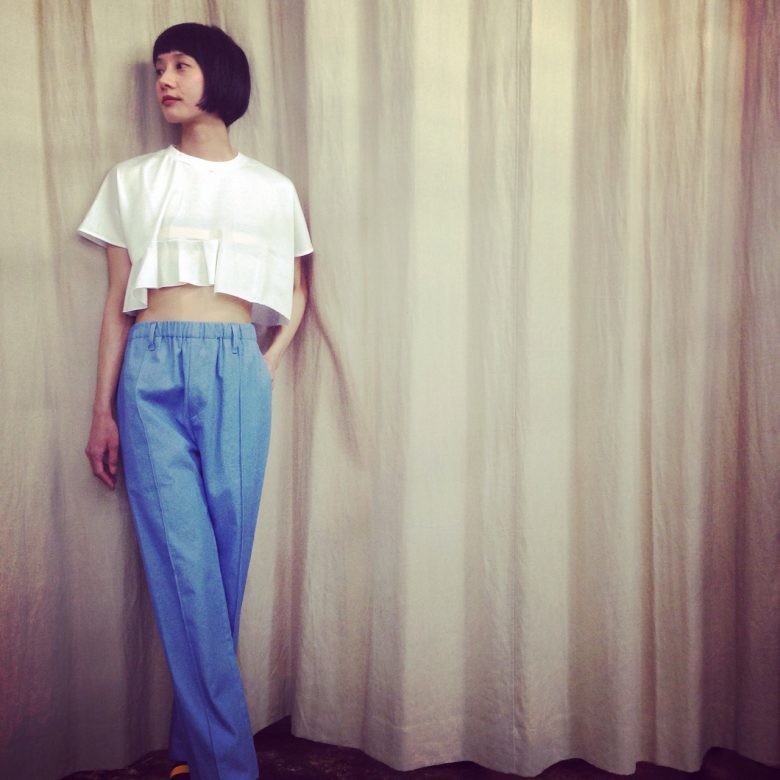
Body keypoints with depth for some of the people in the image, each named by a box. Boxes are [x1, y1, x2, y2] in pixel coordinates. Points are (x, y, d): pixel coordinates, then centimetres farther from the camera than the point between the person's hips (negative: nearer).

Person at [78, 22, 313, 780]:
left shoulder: (272, 189, 14)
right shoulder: (132, 179, 14)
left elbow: (296, 298, 18)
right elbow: (116, 303, 10)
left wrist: (265, 369, 2)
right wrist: (103, 411, 4)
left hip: (236, 369, 0)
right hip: (152, 369, 0)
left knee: (226, 555, 1)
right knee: (184, 562, -7)